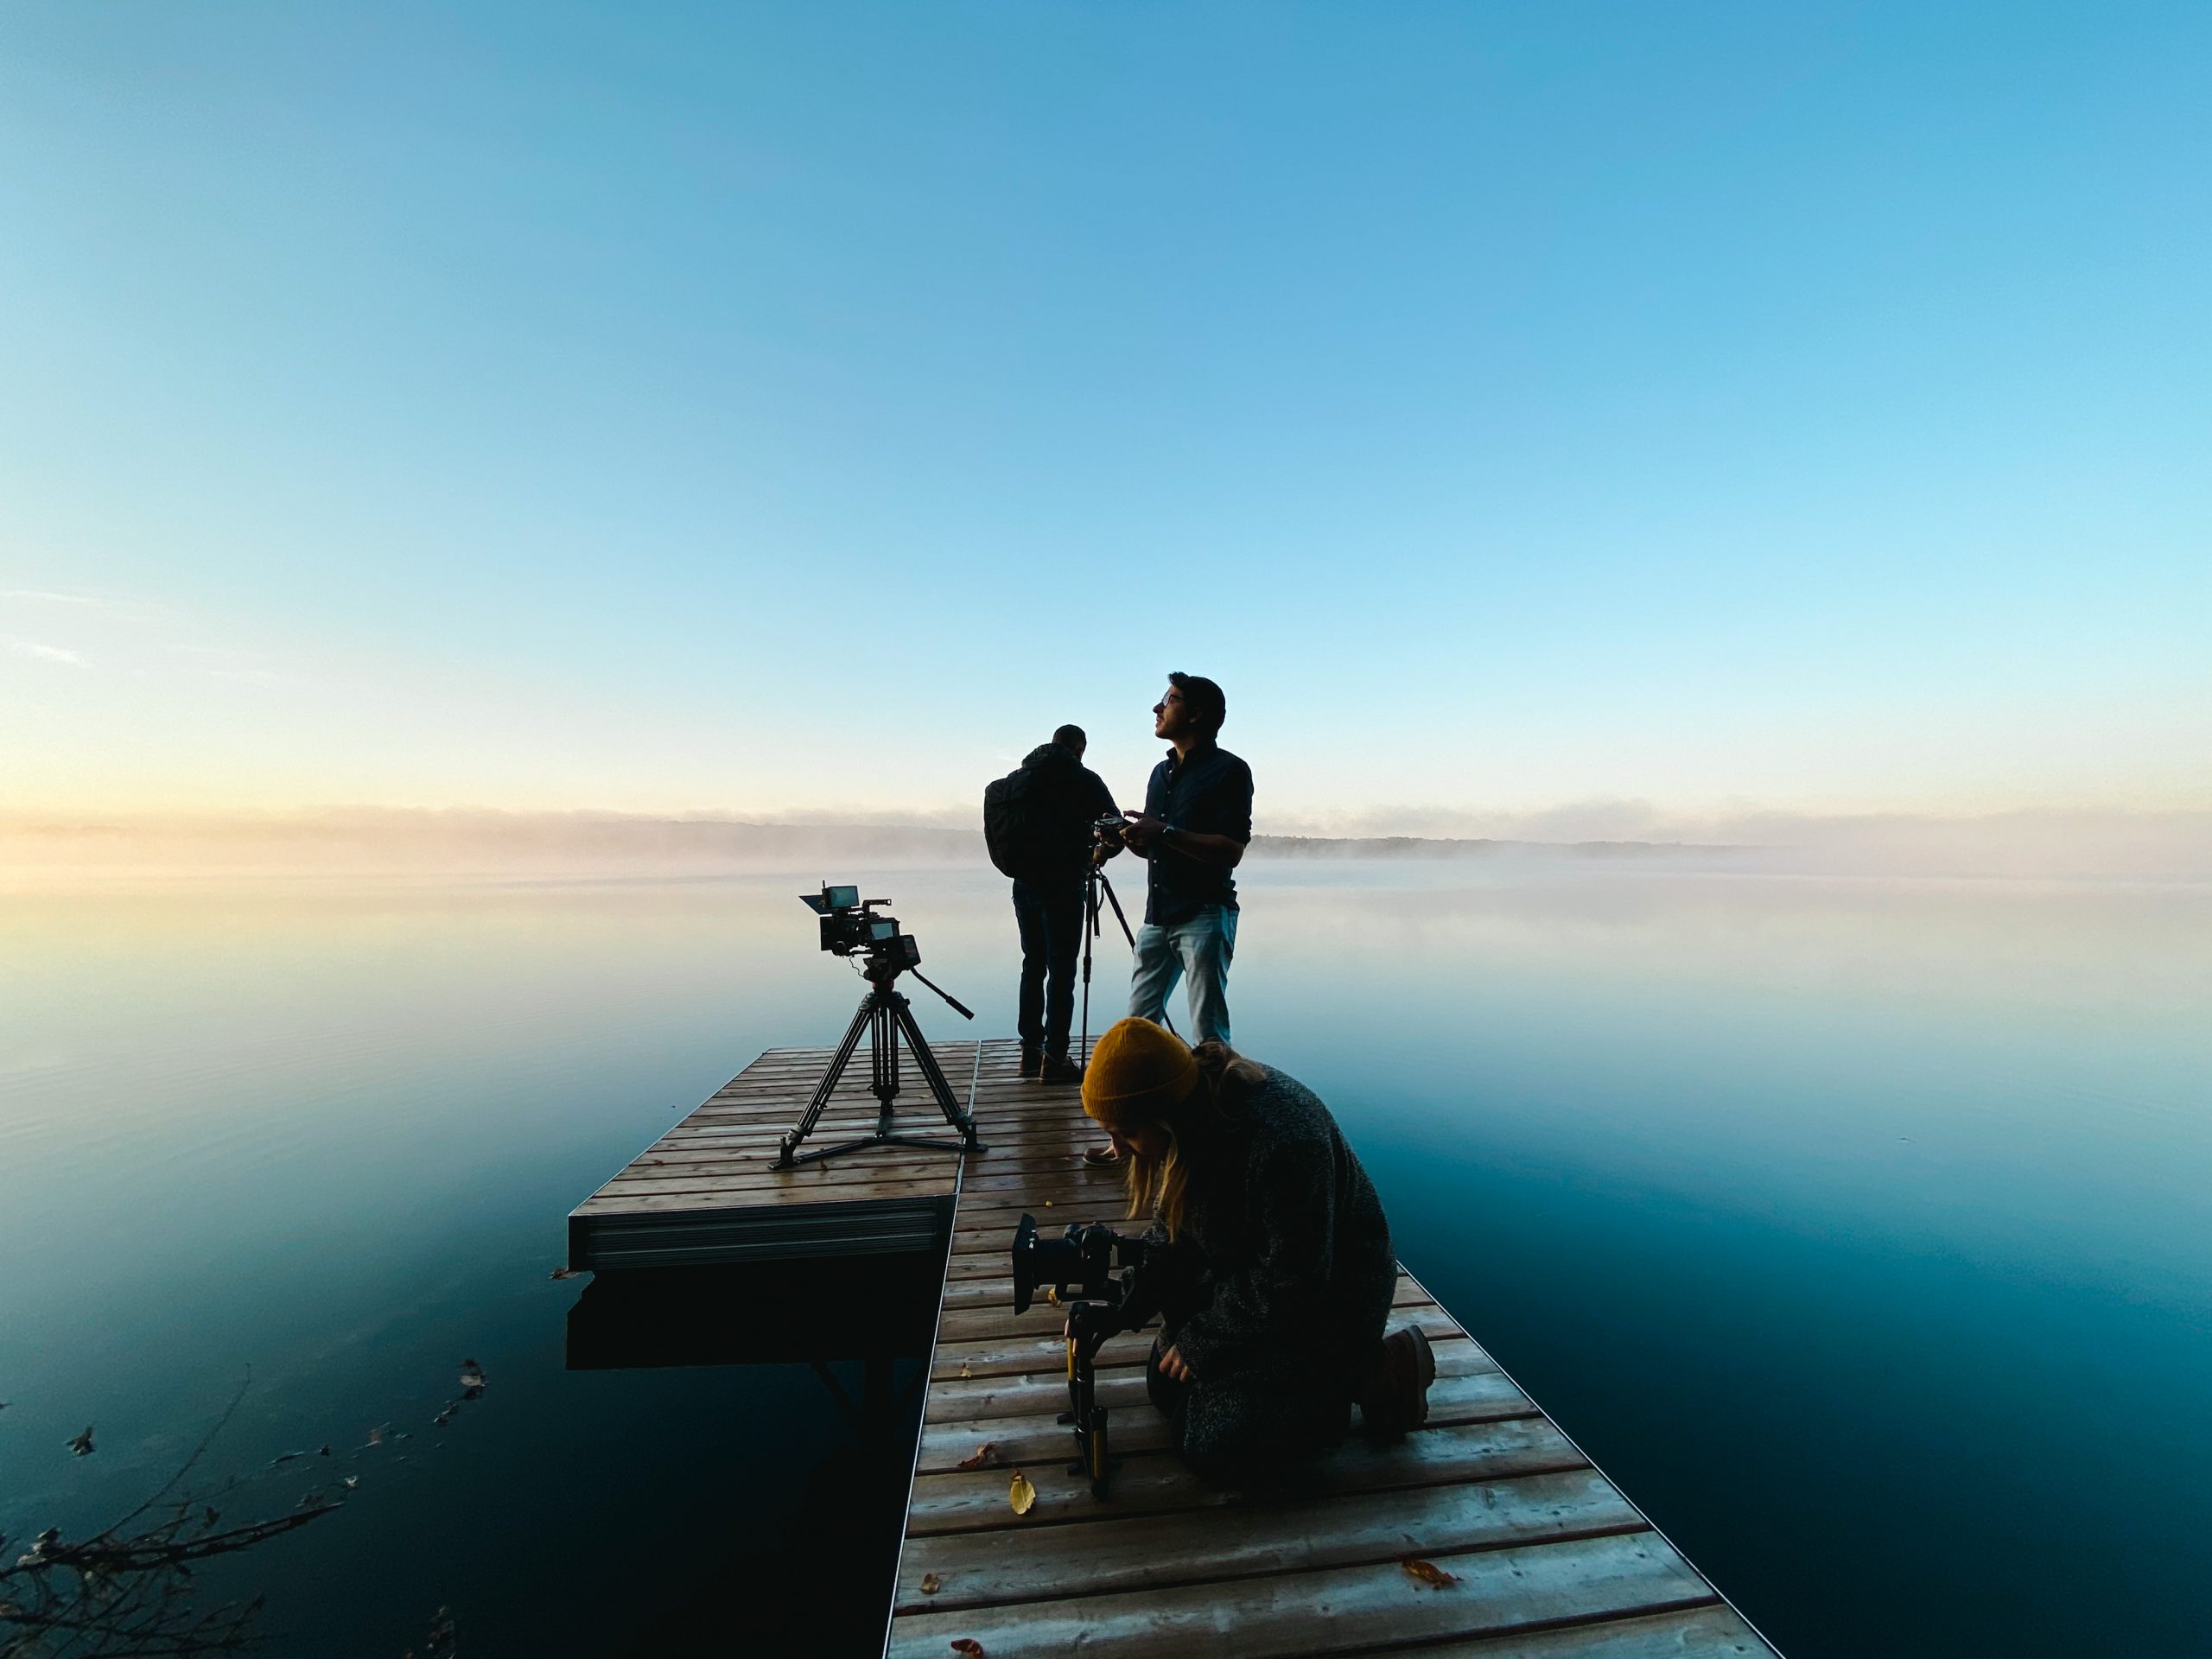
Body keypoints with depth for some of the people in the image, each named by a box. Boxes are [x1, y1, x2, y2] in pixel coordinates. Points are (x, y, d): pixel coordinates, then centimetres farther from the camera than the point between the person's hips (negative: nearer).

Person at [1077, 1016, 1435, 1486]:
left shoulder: (1283, 1139, -38)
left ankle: (1369, 1374, 3)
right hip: (1246, 1275, 8)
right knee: (1165, 1386, 9)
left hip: (1329, 1295, -8)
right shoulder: (1192, 1125, -12)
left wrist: (1202, 1341, -14)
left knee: (1215, 1447, -11)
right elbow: (1171, 1234, 3)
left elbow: (1292, 1284, -26)